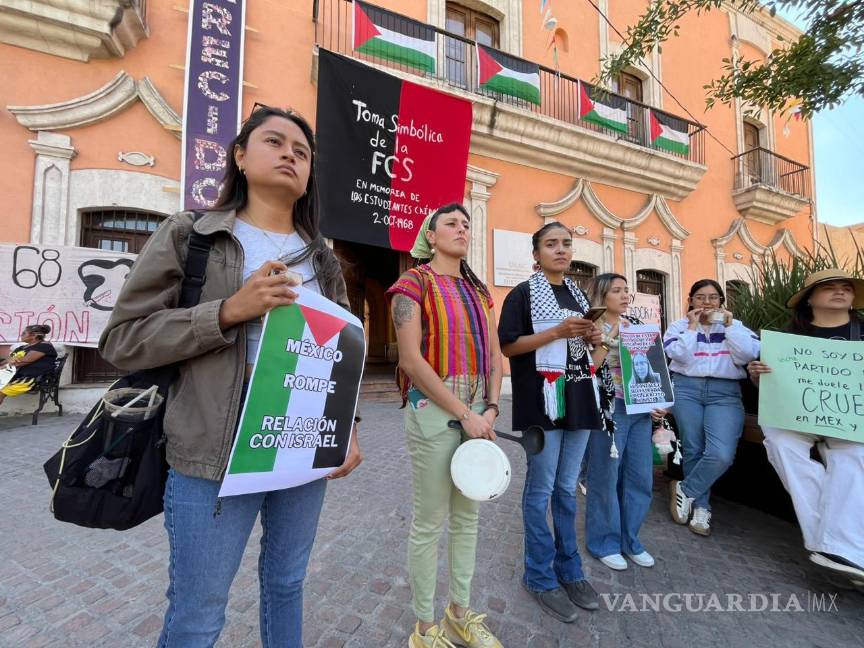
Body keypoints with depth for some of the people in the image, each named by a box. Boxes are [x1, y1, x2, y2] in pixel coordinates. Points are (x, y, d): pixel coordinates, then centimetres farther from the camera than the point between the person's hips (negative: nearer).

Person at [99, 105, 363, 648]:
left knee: (287, 584, 24)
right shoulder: (189, 234, -1)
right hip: (217, 455, -3)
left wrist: (349, 428, 1)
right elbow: (122, 340, -6)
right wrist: (230, 310, -19)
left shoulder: (323, 258, 8)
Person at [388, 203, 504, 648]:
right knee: (430, 522, 6)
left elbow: (494, 354, 12)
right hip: (434, 410, -6)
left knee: (467, 516, 17)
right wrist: (464, 414, -15)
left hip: (478, 411, 7)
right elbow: (411, 359, -15)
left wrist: (490, 408, -2)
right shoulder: (414, 283, -5)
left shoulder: (479, 290, 14)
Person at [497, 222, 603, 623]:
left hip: (578, 398, 7)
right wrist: (558, 331, -19)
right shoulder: (523, 294, -5)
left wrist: (592, 339, 1)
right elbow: (508, 346, -13)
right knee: (541, 490, 4)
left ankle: (569, 569, 31)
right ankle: (540, 576, 21)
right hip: (542, 400, -7)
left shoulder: (578, 295, 16)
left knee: (568, 489, 16)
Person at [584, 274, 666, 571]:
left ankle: (629, 539, 30)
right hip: (608, 409, -6)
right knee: (606, 476, 2)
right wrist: (612, 335, -18)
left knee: (641, 476, 11)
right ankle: (605, 542, 20)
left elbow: (649, 366, 17)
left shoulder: (634, 324, 14)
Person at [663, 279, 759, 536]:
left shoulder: (735, 325, 16)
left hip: (725, 392, 1)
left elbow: (749, 355, -3)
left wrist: (729, 325, -2)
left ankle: (684, 490, 4)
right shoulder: (679, 325, 10)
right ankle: (701, 506, 18)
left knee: (722, 454, -18)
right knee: (693, 450, -1)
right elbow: (680, 356, -8)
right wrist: (692, 327, -5)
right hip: (686, 388, -1)